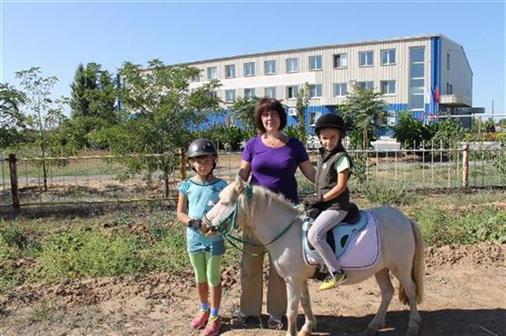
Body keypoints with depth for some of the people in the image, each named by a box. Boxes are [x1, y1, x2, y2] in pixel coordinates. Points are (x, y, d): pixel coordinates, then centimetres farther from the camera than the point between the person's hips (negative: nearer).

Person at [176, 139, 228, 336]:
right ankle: (204, 310, 39)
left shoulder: (221, 186, -10)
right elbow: (180, 213, 1)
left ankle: (214, 316, 25)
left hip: (214, 239, -3)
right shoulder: (187, 186, -3)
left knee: (213, 278, 9)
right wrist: (191, 221, -18)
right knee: (200, 277, 19)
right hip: (194, 238, 3)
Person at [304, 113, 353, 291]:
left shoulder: (341, 158, -11)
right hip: (323, 204, 10)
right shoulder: (322, 156, 13)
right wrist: (315, 198, 5)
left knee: (314, 234, -23)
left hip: (336, 205, -9)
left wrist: (320, 198, -15)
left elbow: (341, 186, -16)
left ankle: (336, 272, -13)